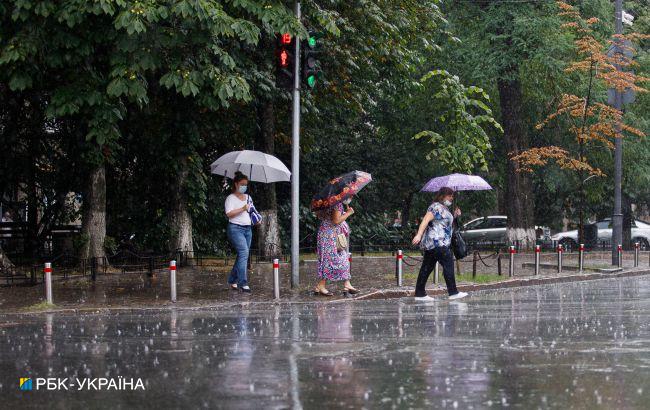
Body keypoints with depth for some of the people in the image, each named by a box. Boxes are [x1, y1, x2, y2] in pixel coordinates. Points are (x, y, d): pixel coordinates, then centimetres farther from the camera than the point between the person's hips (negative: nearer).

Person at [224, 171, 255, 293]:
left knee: (242, 256, 6)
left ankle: (233, 281, 17)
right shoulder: (231, 198, -2)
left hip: (248, 229, 8)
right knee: (243, 252, -20)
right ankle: (243, 283, -25)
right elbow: (229, 214, -14)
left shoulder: (248, 197, 18)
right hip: (236, 228, -7)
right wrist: (242, 209, -21)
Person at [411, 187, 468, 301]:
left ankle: (420, 294, 9)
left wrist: (454, 216, 15)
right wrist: (419, 235, -29)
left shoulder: (444, 208, 22)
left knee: (427, 268, 8)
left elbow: (445, 223, 31)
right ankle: (453, 292, -12)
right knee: (448, 265, -11)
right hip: (437, 242, -11)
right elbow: (426, 220, -19)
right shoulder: (437, 207, -10)